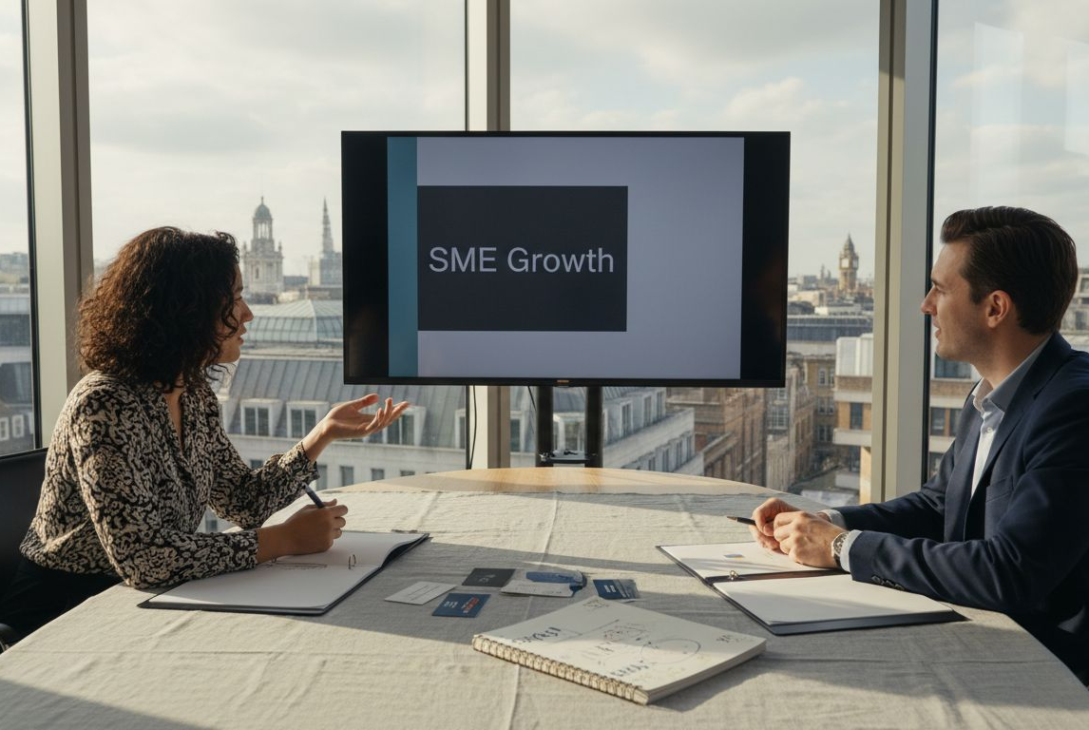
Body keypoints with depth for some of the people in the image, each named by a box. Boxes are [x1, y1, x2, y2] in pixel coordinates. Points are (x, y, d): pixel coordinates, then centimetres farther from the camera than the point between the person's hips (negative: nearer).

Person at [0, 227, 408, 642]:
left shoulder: (194, 396, 0)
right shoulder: (105, 406, -25)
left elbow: (244, 502, 5)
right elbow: (142, 558, -31)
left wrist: (324, 433, -3)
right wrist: (284, 539, -25)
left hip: (137, 601, 7)